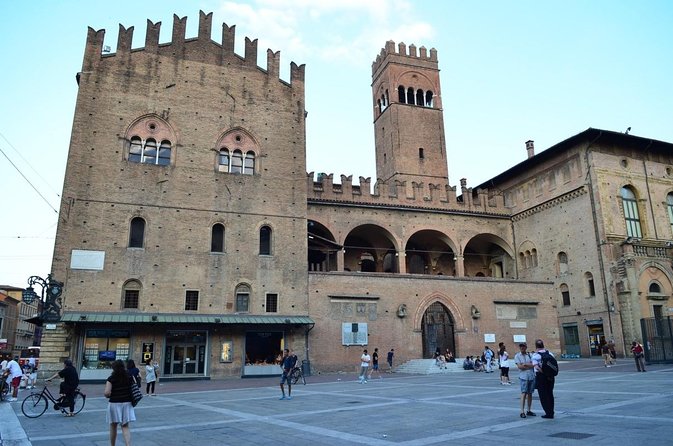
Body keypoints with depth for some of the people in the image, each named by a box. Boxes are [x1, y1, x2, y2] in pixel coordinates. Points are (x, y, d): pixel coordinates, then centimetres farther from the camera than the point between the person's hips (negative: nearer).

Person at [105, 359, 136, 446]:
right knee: (125, 426, 8)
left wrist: (108, 396, 2)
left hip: (114, 404, -3)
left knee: (113, 427, 16)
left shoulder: (111, 379, -11)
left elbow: (107, 393, -19)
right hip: (127, 403, 3)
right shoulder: (129, 377, 0)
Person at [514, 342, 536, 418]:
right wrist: (530, 366, -6)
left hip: (532, 377, 4)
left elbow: (533, 364, -2)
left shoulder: (530, 355, 10)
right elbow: (519, 366, -9)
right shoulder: (517, 356, 1)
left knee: (530, 394, 9)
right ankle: (522, 412, -9)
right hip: (523, 377, -4)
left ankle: (529, 411, 17)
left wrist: (525, 364, -11)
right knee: (524, 394, -9)